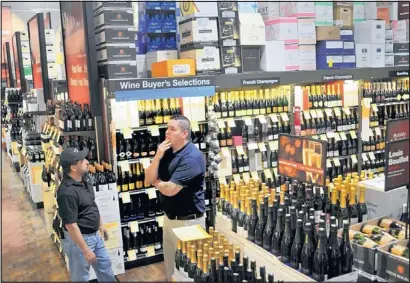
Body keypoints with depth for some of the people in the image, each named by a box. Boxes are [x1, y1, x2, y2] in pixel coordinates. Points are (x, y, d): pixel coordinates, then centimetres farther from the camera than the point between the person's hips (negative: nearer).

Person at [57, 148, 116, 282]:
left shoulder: (84, 181, 0)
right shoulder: (67, 191, -29)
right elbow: (70, 225, -27)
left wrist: (100, 225, 22)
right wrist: (86, 250, -23)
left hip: (94, 235, 9)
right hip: (79, 238, -9)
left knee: (105, 265, 25)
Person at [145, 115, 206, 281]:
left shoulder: (192, 157, -22)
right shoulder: (167, 152, 5)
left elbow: (170, 189, -27)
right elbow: (148, 180, -1)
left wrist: (156, 181, -5)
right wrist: (158, 156, -15)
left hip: (187, 221, -8)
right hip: (169, 217, 8)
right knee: (170, 261, 24)